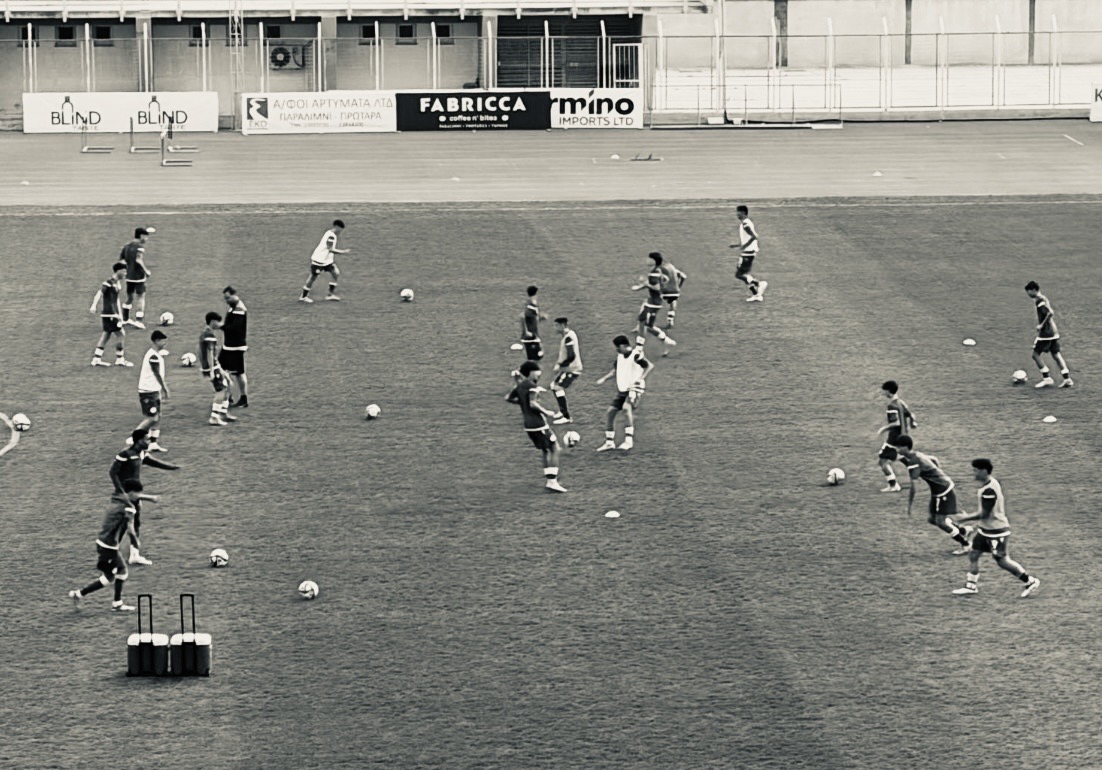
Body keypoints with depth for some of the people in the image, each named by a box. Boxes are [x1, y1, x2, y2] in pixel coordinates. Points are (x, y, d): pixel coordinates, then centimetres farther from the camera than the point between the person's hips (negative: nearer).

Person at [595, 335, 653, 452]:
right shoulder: (620, 356, 10)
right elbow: (615, 370, 24)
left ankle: (629, 440, -34)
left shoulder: (636, 355, -15)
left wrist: (641, 379, -31)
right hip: (622, 390, 9)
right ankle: (609, 442, 18)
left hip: (634, 389, -9)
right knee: (610, 413, 5)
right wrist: (604, 379, 10)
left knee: (626, 407, -33)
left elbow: (650, 366, -21)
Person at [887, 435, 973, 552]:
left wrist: (910, 503, -21)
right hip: (937, 491, 10)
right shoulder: (917, 454, 6)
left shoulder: (914, 462, -25)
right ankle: (964, 531, 27)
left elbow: (914, 483, -28)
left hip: (943, 491, -10)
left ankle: (965, 544, 10)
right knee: (933, 519, 14)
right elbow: (934, 459, 22)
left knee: (940, 522, -5)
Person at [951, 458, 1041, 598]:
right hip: (985, 529, 10)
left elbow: (984, 514, -26)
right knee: (973, 554, 9)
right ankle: (971, 586, 17)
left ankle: (1030, 581, 14)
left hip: (996, 531, -10)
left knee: (1002, 560, 1)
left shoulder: (989, 491, -28)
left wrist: (965, 518, -15)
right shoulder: (993, 482, 3)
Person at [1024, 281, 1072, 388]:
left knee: (1036, 354, -1)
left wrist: (1042, 325, -20)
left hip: (1045, 333, -9)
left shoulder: (1039, 301, -16)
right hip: (1054, 332, 9)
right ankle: (1067, 378, 6)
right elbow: (1052, 313, 22)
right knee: (1056, 354, 10)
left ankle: (1047, 378, -3)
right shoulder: (1044, 299, 13)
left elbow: (1050, 313, -28)